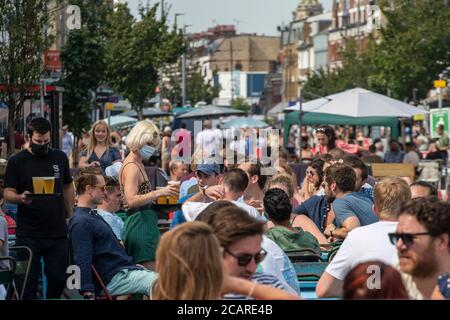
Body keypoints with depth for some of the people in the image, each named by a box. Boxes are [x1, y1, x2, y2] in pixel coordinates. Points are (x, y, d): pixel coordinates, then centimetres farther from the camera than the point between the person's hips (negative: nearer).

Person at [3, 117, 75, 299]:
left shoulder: (60, 158, 11)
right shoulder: (17, 161, 0)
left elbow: (68, 187, 19)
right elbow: (8, 194, -4)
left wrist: (71, 216, 10)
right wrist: (21, 198, -26)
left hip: (58, 233, 3)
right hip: (28, 235, -3)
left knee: (58, 279, 3)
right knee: (29, 281, -1)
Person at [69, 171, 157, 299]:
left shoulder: (93, 215, 19)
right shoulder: (81, 222, -15)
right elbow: (83, 263, -21)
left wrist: (132, 264, 26)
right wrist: (88, 295, -25)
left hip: (125, 269, 10)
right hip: (115, 277, -10)